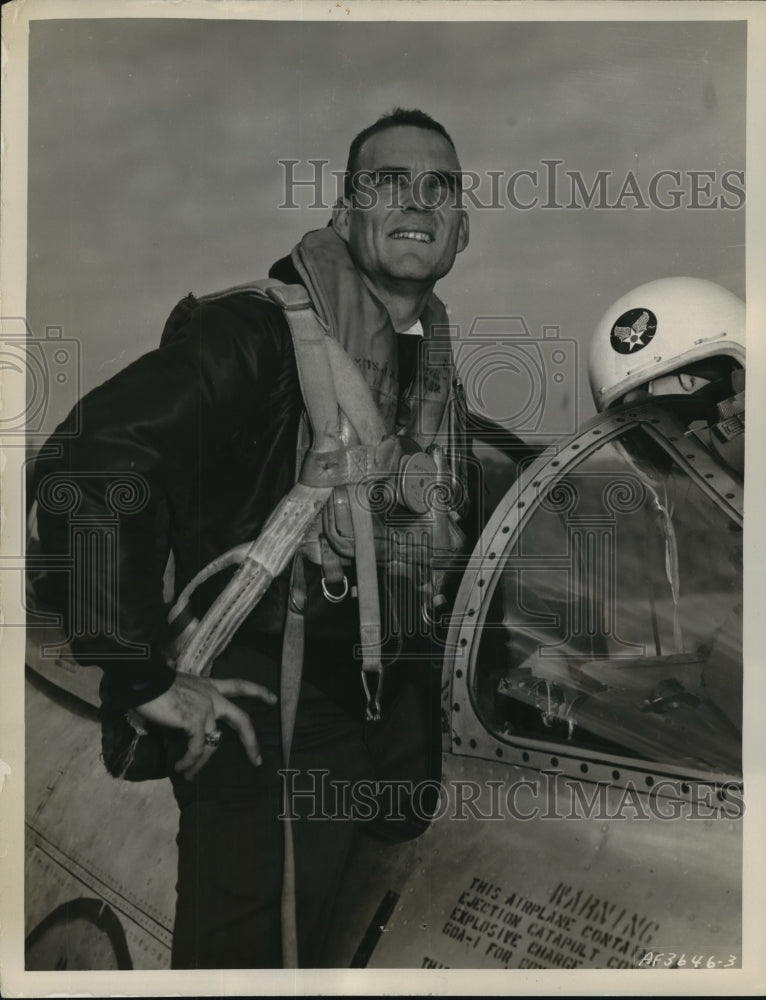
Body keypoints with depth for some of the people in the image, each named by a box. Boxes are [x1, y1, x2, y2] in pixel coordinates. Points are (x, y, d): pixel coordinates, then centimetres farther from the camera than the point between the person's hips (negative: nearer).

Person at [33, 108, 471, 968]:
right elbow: (89, 466, -27)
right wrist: (143, 678, -26)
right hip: (273, 718, -8)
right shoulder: (256, 331, -16)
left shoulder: (442, 379, 10)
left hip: (404, 724, 8)